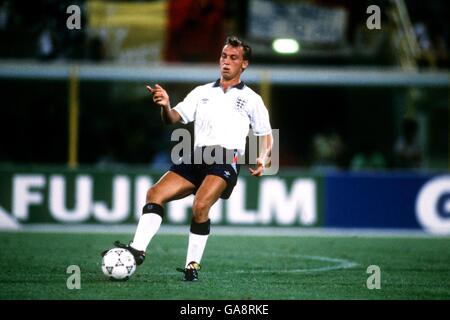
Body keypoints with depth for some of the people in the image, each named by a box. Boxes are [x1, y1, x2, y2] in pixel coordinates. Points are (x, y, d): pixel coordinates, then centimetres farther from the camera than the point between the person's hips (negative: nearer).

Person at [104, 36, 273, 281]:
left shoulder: (251, 99, 14)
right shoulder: (202, 92, 22)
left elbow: (266, 135, 16)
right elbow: (173, 118, 14)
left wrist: (263, 158, -4)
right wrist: (165, 106, -10)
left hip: (226, 160, -4)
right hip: (196, 158, 4)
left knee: (200, 206, -28)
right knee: (155, 193, -16)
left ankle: (192, 265, -18)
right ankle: (138, 250, -23)